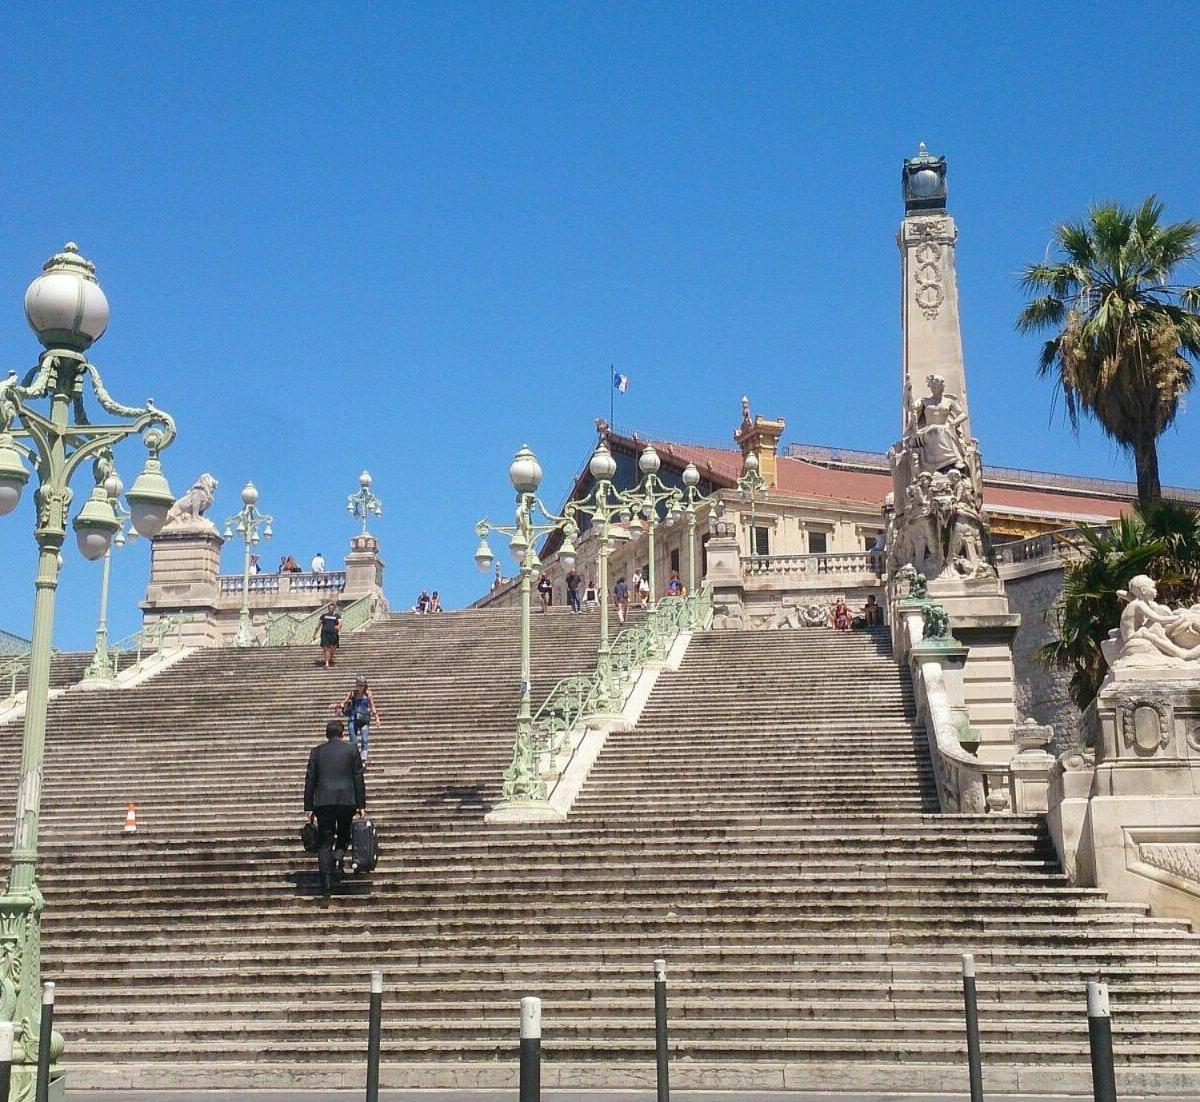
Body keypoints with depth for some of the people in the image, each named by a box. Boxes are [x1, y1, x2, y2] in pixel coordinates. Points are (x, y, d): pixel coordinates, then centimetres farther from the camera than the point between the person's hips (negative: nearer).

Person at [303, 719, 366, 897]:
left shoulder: (316, 751, 7)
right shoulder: (352, 750, 5)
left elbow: (310, 780, 6)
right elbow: (358, 779, 3)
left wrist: (309, 807, 9)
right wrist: (361, 805, 6)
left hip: (323, 801, 0)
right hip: (347, 800, 0)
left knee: (324, 842, 3)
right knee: (344, 833, 23)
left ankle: (327, 886, -4)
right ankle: (339, 855, -7)